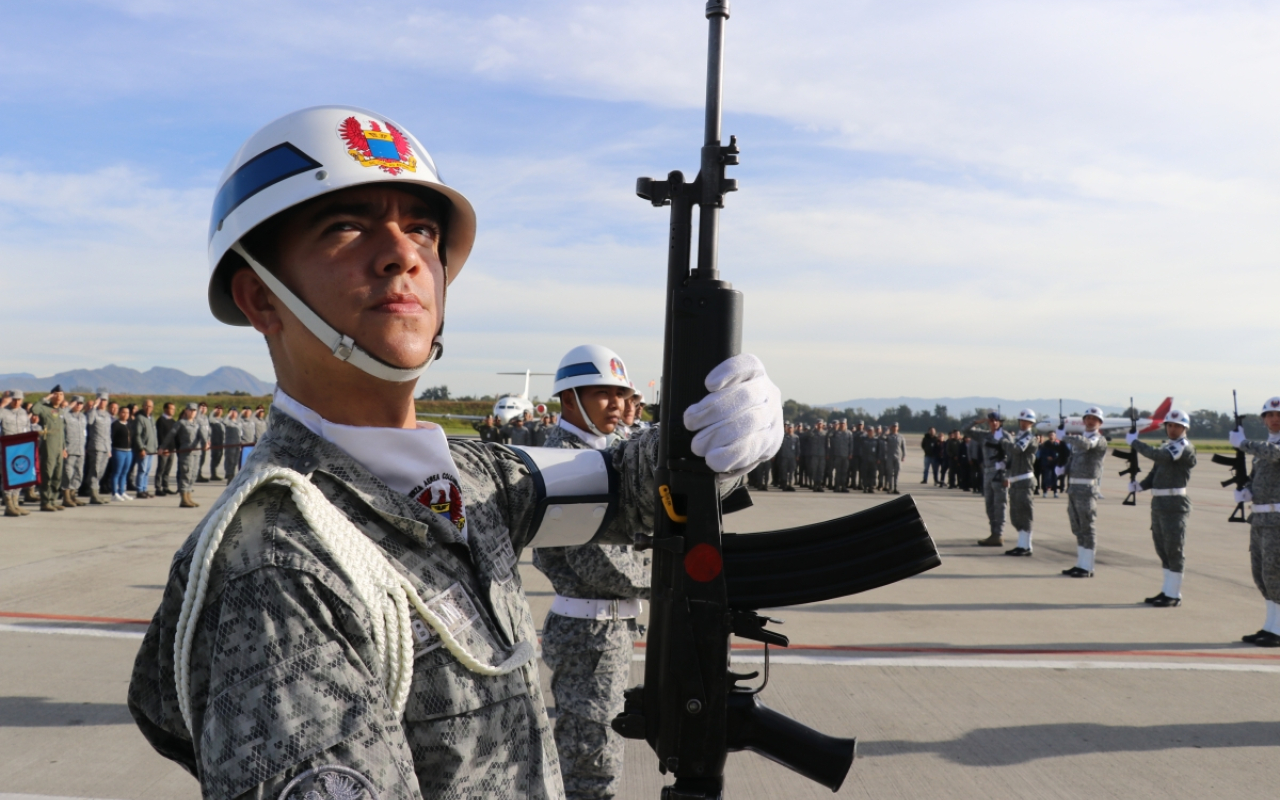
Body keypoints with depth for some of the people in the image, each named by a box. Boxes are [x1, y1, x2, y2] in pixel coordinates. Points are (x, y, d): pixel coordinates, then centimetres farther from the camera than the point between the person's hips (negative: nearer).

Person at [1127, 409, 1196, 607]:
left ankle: (1174, 595, 2)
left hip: (1175, 505, -8)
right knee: (1162, 550, 13)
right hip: (1158, 503, 8)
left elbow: (1159, 456, -25)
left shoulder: (1186, 448, -8)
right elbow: (1154, 474, 17)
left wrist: (1135, 442, -16)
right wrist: (1139, 485, -2)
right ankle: (1167, 590, 22)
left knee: (1174, 551, -3)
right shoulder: (1165, 447, 18)